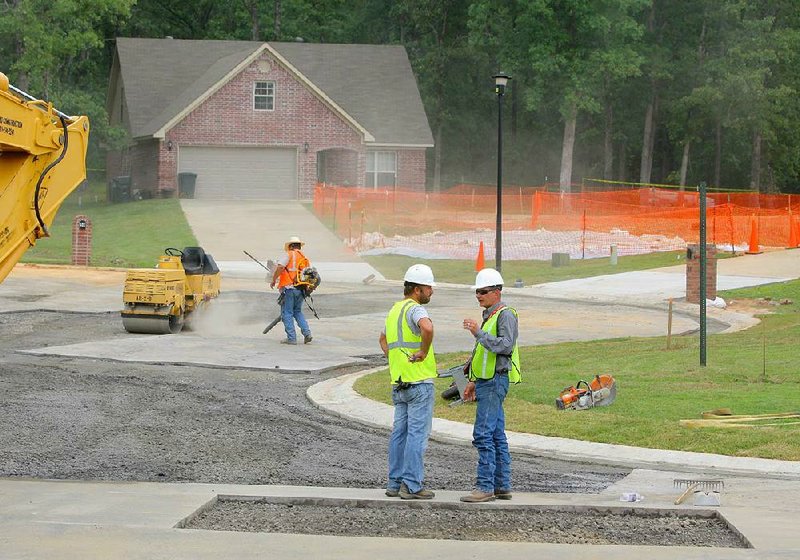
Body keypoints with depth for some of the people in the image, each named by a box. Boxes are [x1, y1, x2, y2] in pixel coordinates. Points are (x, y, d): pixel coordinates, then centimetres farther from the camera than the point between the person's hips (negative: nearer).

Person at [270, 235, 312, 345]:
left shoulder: (289, 255, -3)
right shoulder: (305, 259, 17)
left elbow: (279, 267, -17)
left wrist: (273, 280, -6)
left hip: (288, 288, -6)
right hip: (300, 290, 6)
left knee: (287, 313, 1)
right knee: (298, 312, 21)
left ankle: (291, 338, -2)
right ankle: (307, 333, 8)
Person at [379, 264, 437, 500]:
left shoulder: (395, 309, 17)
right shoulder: (415, 309, -13)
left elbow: (383, 339, 33)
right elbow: (427, 327, -36)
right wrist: (424, 351, -20)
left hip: (399, 381, 9)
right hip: (419, 381, -9)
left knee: (400, 432, 11)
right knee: (417, 433, -5)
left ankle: (395, 483, 14)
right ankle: (412, 485, -6)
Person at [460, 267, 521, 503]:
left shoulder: (506, 315, -10)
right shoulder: (489, 315, 21)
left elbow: (505, 345, -25)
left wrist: (479, 333, -28)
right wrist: (474, 381, 27)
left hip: (495, 382, -10)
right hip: (486, 382, 10)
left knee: (483, 434, -14)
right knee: (497, 435, 10)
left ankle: (485, 486, -15)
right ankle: (503, 486, 13)